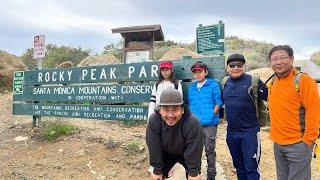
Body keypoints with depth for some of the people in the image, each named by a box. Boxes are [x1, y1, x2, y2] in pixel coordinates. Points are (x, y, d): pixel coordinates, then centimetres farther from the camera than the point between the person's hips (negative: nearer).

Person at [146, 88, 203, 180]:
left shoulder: (193, 123, -39)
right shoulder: (153, 121, -33)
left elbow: (194, 151, -26)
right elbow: (154, 148, -21)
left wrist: (193, 172, -16)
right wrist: (157, 170, -14)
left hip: (187, 154, -1)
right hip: (165, 153, 2)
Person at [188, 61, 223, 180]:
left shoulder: (213, 84, -3)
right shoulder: (191, 88, 12)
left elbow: (218, 102, -5)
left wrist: (211, 115, -12)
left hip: (209, 124, -4)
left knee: (209, 150, 6)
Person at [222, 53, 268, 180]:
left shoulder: (253, 81, -11)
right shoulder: (226, 82, 6)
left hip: (250, 132, -5)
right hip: (231, 132, 6)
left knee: (251, 168, 3)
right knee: (238, 166, 20)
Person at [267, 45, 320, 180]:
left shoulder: (304, 80, -13)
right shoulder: (272, 83, 7)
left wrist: (307, 141, -16)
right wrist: (275, 133, 12)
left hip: (298, 144, -6)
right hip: (278, 144, 6)